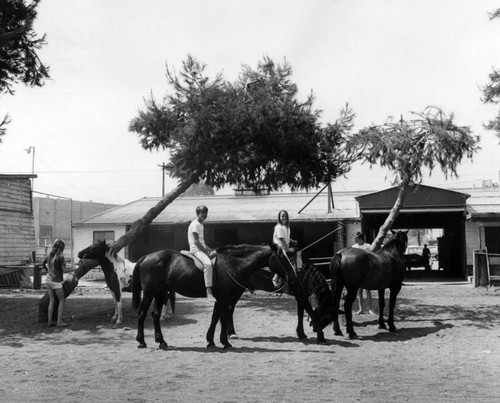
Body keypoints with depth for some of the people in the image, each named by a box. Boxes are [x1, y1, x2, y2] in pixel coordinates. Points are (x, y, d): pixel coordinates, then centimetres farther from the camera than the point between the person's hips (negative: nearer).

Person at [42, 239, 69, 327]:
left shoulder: (50, 255, 6)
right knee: (62, 300, 3)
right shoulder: (60, 257, -16)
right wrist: (64, 263, 6)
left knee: (52, 301, 11)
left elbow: (43, 264, 22)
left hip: (48, 279, 7)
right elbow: (64, 270, -14)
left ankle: (50, 321, 10)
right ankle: (59, 321, -1)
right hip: (56, 281, -7)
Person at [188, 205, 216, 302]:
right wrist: (206, 251, -15)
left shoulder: (201, 225, 18)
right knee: (208, 263, -33)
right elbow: (196, 241, -17)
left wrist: (209, 250, 7)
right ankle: (209, 291, -37)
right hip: (195, 249, -10)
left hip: (202, 249, 10)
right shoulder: (195, 224, -11)